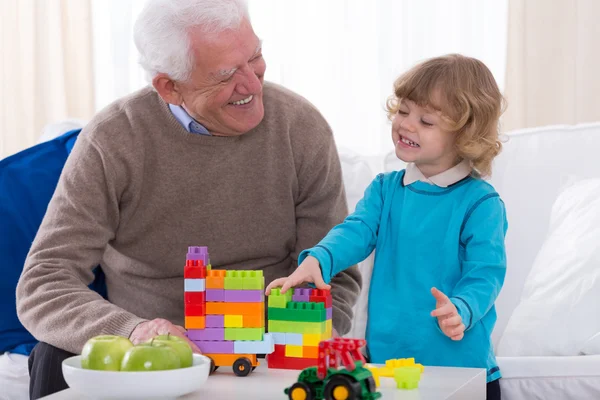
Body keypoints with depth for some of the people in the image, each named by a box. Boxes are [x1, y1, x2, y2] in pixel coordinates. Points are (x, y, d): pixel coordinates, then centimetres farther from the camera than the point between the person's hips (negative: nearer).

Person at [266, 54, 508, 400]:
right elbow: (357, 232, -7)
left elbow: (485, 273, -13)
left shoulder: (480, 202, -7)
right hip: (383, 357, 4)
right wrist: (318, 260, -28)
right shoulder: (385, 190, 7)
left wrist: (460, 310, -34)